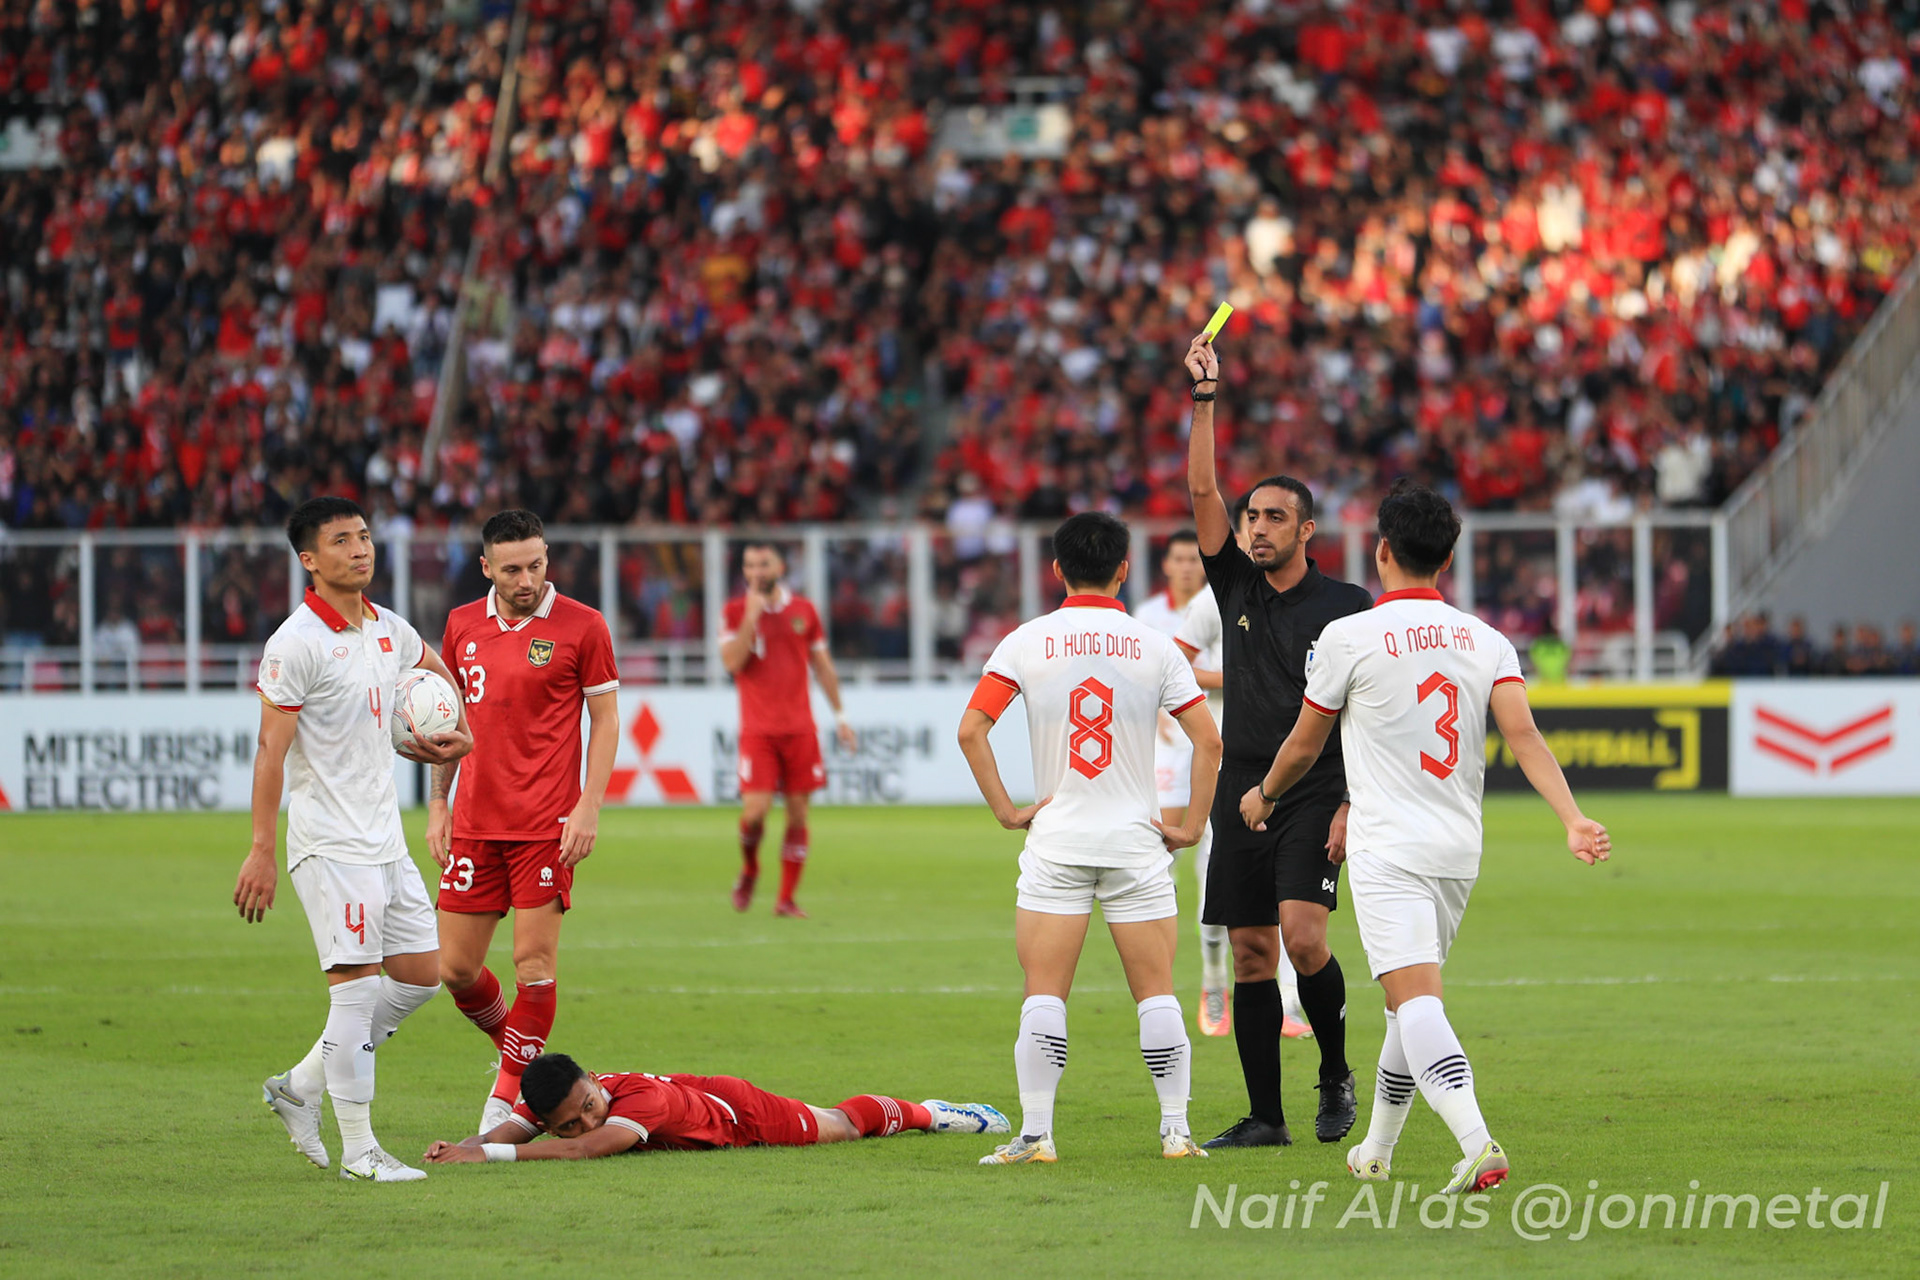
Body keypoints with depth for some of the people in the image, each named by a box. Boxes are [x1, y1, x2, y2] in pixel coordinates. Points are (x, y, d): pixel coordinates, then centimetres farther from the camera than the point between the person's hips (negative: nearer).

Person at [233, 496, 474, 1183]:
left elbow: (436, 669, 34)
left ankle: (302, 1085, 20)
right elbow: (271, 749, -15)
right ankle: (358, 1149, -3)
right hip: (330, 843, -8)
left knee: (421, 972, 9)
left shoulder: (389, 630, 9)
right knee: (357, 984, -10)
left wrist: (457, 729, 20)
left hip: (384, 837, 8)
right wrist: (261, 851, -18)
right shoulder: (297, 643, -14)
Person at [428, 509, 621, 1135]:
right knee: (456, 966, 3)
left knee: (534, 962, -6)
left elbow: (605, 719, 0)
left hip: (546, 825, -4)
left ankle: (510, 1096, 4)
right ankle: (515, 1048, 29)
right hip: (475, 823, 4)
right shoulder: (462, 626, 9)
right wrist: (438, 805, 12)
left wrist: (590, 806, -9)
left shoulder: (581, 626, -3)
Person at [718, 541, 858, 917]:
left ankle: (786, 899, 6)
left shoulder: (804, 610, 9)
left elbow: (823, 665, 16)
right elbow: (732, 661, -12)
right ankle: (749, 869, 17)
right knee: (755, 810, -13)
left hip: (800, 728, 2)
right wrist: (752, 615, -15)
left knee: (798, 813, -1)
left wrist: (839, 716, 14)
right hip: (758, 729, -2)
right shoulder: (737, 611, 2)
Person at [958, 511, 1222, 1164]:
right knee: (1156, 992, 6)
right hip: (1137, 841, 0)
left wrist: (1006, 810, -2)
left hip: (1056, 840, 0)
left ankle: (1036, 1134, -6)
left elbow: (970, 729, -8)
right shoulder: (1154, 646, 1)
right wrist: (1192, 826, 3)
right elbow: (1208, 740, -4)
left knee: (1044, 994, 0)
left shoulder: (1026, 642, 0)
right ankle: (1176, 1129, 6)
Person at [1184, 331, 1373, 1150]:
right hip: (1243, 792, 4)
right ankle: (1265, 1117, 7)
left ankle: (1336, 1074, 3)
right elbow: (1201, 490, 1)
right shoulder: (1237, 588, 9)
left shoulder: (1346, 607, -1)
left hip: (1314, 796, -4)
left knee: (1303, 938, -20)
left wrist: (1354, 804, -12)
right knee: (1251, 955, 3)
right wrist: (1204, 400, -8)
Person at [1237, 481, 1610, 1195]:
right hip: (1460, 849, 6)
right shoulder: (1486, 641, 6)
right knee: (1412, 1001, 21)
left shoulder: (1349, 637, -6)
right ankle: (1376, 1151, 31)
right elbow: (1523, 736, -9)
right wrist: (1573, 821, -16)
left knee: (1416, 1001, -17)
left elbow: (1304, 745, 6)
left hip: (1388, 850, -6)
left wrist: (1264, 795, 26)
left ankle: (1477, 1143, -36)